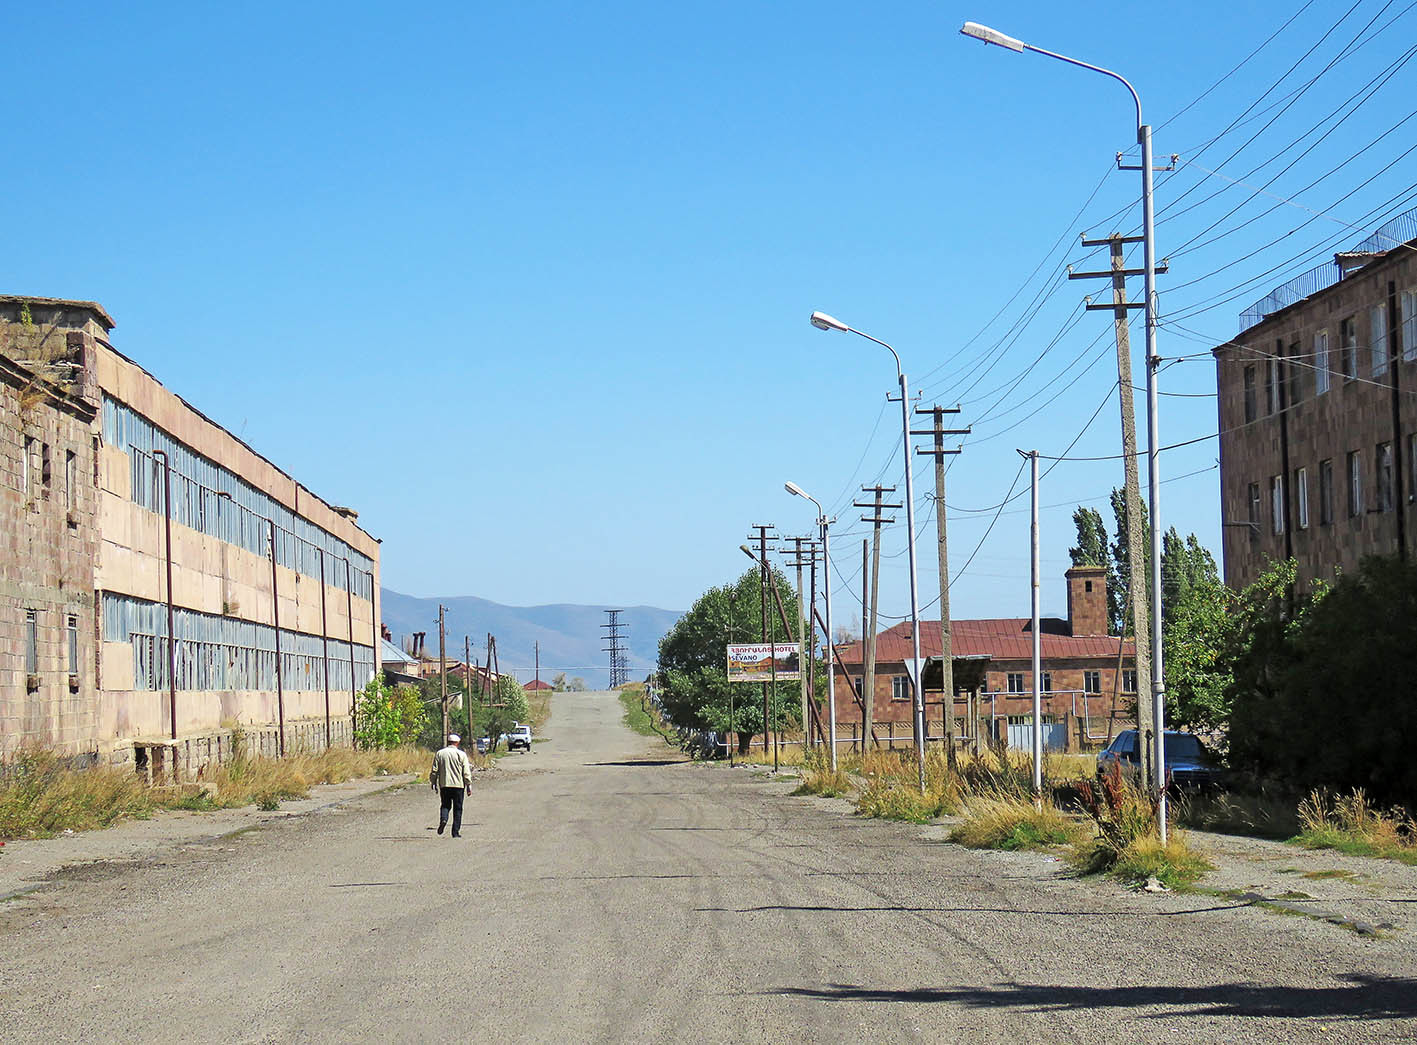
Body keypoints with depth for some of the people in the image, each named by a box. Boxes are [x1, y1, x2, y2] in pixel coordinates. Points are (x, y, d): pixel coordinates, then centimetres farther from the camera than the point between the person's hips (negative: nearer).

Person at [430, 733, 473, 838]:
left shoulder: (439, 753, 3)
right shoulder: (461, 754, -4)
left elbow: (434, 770, 5)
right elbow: (466, 772, -5)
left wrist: (433, 783, 16)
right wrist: (469, 786, 1)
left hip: (444, 785, 2)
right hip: (458, 785, -2)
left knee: (445, 805, 16)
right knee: (457, 809, 6)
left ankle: (443, 819, -14)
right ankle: (456, 832, 4)